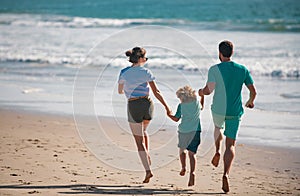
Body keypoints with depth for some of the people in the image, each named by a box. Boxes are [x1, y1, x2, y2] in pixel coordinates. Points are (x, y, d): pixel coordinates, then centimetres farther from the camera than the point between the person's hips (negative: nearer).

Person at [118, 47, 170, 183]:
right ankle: (147, 155, 20)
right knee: (143, 131, 33)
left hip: (133, 106, -1)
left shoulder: (124, 73, -1)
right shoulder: (146, 72, -3)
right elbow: (156, 92, -6)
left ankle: (148, 170, -7)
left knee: (139, 140, 3)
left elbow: (120, 91, 14)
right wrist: (166, 107, -1)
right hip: (147, 104, 1)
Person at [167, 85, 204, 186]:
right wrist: (202, 96, 37)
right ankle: (192, 172, -18)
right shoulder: (197, 102, 3)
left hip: (184, 131, -2)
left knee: (182, 149, 25)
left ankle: (183, 168, 24)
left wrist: (169, 115, 19)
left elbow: (176, 119, 1)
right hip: (196, 130, 2)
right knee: (192, 153, -1)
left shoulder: (181, 105, -5)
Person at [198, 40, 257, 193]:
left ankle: (217, 151, 17)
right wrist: (250, 102, 24)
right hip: (235, 112, 1)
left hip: (218, 110, -1)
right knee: (230, 145, 4)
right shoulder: (243, 70, 1)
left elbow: (209, 89, -18)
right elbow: (253, 91, 3)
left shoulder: (215, 69, -8)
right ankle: (225, 174, -15)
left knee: (218, 127, 36)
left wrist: (201, 92, 5)